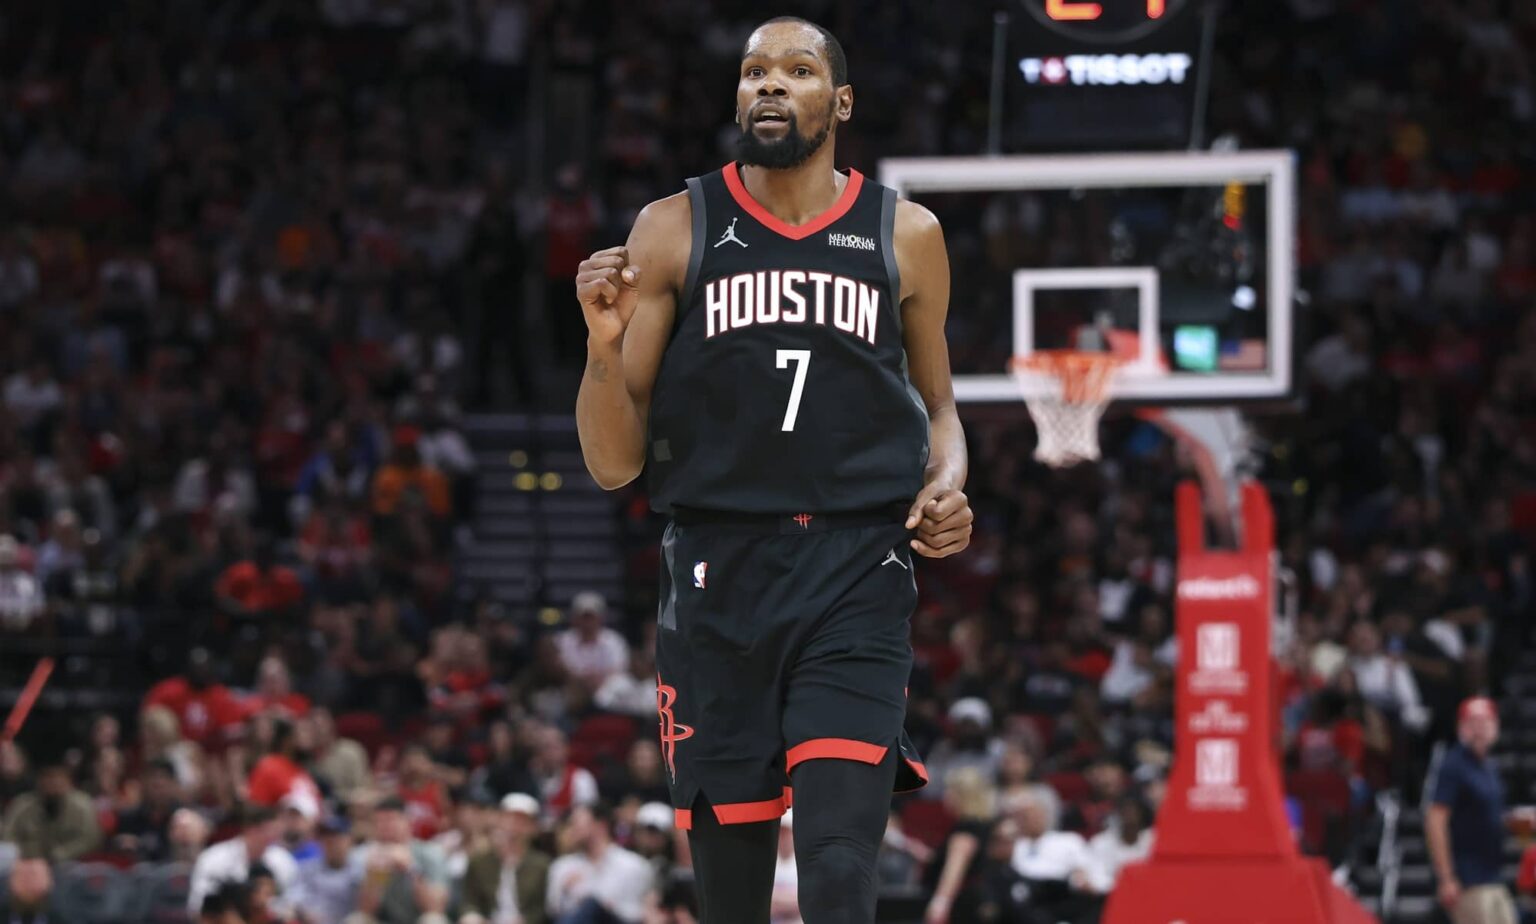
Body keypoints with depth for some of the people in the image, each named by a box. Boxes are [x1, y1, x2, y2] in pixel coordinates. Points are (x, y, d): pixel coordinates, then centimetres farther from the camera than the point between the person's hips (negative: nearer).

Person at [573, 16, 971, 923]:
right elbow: (614, 464, 3)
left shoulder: (904, 235, 8)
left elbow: (937, 403, 22)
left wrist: (947, 484, 0)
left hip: (856, 579, -1)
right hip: (718, 576, 1)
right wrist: (605, 344, -15)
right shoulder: (674, 232, 5)